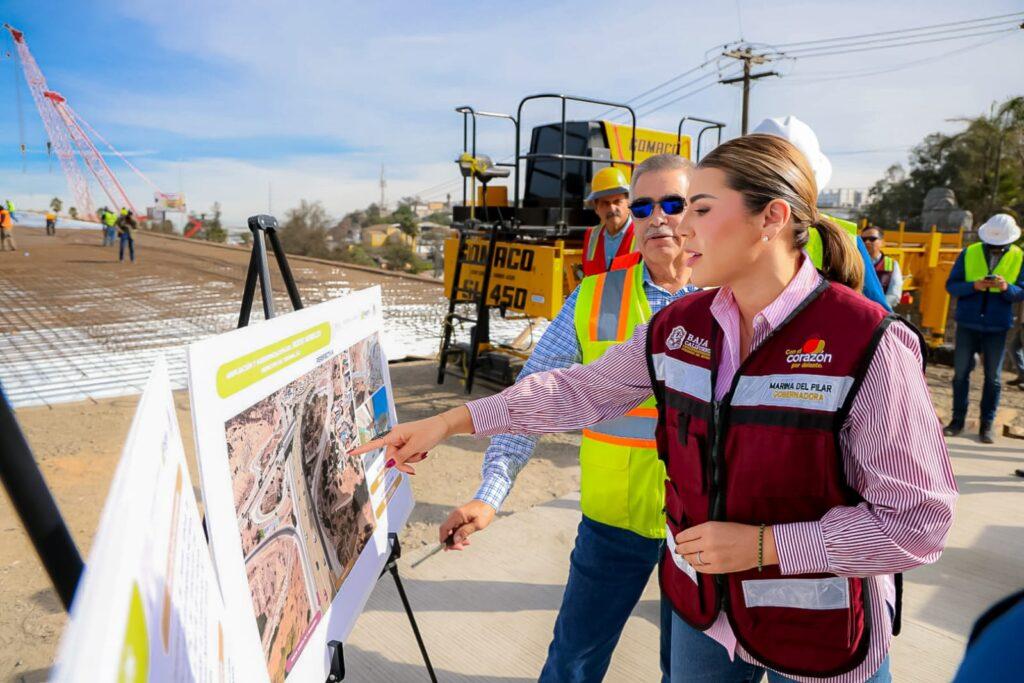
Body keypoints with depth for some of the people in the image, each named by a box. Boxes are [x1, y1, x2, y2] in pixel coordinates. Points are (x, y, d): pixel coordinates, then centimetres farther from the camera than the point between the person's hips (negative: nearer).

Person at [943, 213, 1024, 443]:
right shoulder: (969, 253, -1)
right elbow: (951, 285, -4)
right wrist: (974, 286, -22)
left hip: (998, 327, 0)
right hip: (967, 323, 0)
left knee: (993, 377, 5)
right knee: (961, 373, 4)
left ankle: (986, 425, 13)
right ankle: (957, 420, 15)